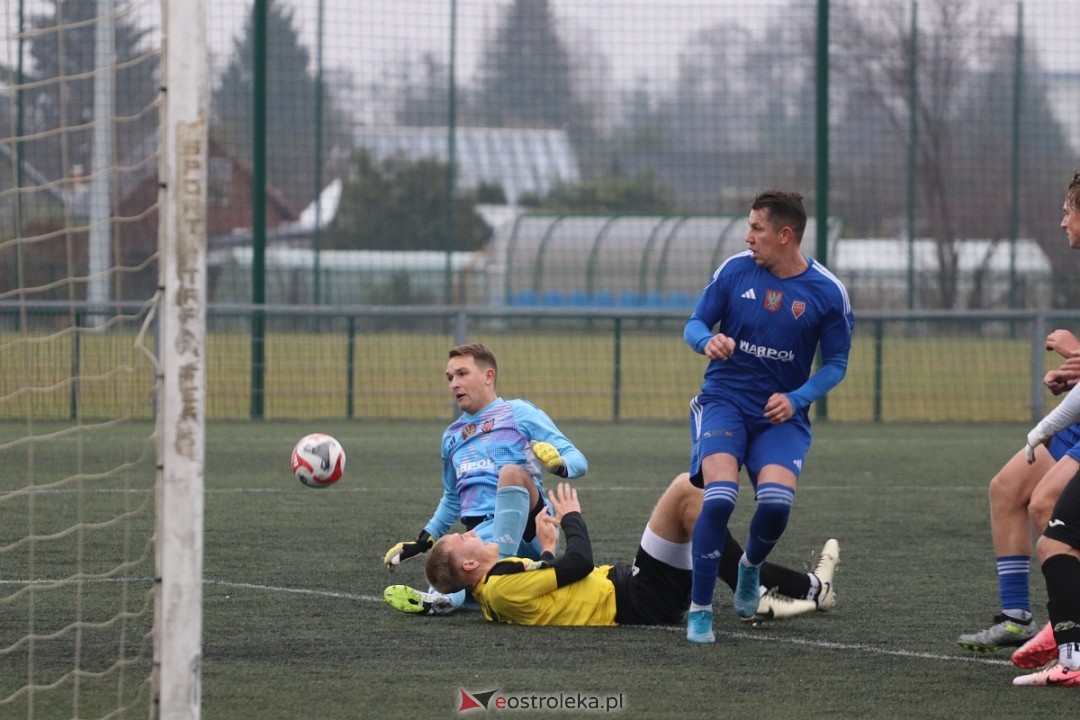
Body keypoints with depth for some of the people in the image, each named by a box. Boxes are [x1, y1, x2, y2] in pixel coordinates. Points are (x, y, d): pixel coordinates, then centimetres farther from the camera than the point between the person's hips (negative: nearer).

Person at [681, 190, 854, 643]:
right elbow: (695, 324, 6)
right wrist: (708, 341, -19)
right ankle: (700, 609, -9)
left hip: (782, 413, 0)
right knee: (719, 498, -24)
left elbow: (835, 363, 3)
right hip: (724, 400, 0)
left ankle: (751, 566, 16)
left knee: (776, 502, -23)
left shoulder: (828, 292, -5)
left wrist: (797, 399, -13)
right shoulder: (735, 270, -2)